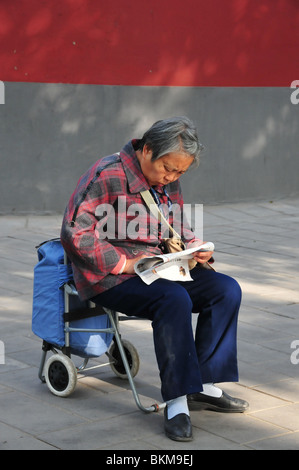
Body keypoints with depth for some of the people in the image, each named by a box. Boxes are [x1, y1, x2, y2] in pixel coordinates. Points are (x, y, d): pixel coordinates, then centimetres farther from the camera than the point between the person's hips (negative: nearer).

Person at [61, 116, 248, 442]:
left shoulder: (167, 181, 10)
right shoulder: (107, 176, -15)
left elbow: (178, 230, 23)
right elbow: (76, 234, -20)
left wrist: (195, 247, 0)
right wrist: (125, 263, -22)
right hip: (109, 278, -8)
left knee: (226, 289, -8)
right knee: (174, 299, -34)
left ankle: (203, 387, -4)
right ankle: (176, 402, -26)